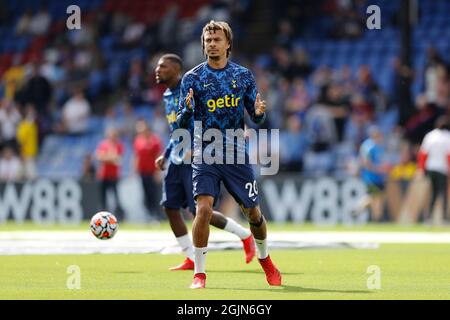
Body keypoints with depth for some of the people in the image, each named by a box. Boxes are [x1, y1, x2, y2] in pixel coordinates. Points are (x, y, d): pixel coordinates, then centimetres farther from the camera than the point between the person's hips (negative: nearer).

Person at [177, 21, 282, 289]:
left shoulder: (243, 76, 5)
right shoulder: (193, 78, 0)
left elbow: (256, 118, 9)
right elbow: (182, 123, -3)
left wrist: (259, 113, -15)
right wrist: (187, 110, -26)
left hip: (236, 154, 2)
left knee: (254, 213, 7)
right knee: (204, 208, -19)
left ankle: (265, 259, 35)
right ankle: (199, 273, -9)